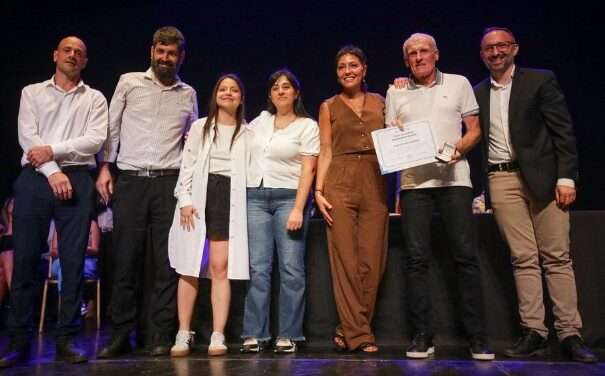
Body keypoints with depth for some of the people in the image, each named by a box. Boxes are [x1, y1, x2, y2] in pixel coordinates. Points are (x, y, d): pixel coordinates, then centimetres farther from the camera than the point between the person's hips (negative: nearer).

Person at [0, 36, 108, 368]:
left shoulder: (95, 99, 14)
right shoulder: (32, 92, 15)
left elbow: (95, 140, -1)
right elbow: (27, 137, 1)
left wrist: (53, 149, -10)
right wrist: (53, 173, -11)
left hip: (77, 180, 0)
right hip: (35, 178, 1)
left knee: (73, 261, -2)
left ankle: (66, 339, 5)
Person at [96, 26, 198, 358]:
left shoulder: (188, 94, 13)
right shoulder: (129, 82, 8)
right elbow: (112, 128, 7)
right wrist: (105, 168, -1)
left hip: (169, 182, 1)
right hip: (129, 179, -1)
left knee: (167, 261, 0)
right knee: (125, 259, 1)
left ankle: (161, 336, 8)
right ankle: (120, 335, 12)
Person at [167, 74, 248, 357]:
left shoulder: (248, 131, 11)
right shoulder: (200, 127, 14)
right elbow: (187, 165, 7)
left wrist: (248, 204, -3)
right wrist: (185, 200, -5)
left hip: (229, 198, -1)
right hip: (198, 197, 1)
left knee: (220, 267, -6)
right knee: (189, 267, 0)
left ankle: (218, 336, -2)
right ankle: (184, 334, 8)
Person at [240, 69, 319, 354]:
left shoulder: (307, 126, 2)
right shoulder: (260, 120, 16)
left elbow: (308, 170, -5)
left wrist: (298, 209, -14)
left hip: (289, 197, -3)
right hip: (255, 197, 4)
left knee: (291, 268, -4)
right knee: (258, 268, 1)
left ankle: (288, 335, 4)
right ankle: (254, 334, 6)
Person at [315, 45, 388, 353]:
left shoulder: (380, 102, 16)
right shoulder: (329, 106, 12)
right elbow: (325, 152, 6)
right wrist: (318, 191, -4)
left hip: (375, 184, 2)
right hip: (339, 183, -1)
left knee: (371, 261, -1)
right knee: (345, 259, -4)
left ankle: (349, 330, 12)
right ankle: (359, 333, 5)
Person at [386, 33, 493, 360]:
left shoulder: (459, 84, 12)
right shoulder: (395, 93, 15)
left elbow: (474, 130, 9)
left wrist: (460, 147, -11)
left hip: (453, 178, -1)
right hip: (413, 182, 1)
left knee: (466, 256, -4)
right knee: (416, 259, -1)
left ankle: (477, 337, 6)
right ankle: (422, 336, 6)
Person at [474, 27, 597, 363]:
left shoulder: (541, 80, 5)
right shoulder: (478, 93, 14)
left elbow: (563, 130, -1)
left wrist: (566, 177, -8)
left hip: (543, 176, -2)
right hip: (502, 180, 2)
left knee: (557, 257, -1)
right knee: (524, 259, 1)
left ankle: (570, 334, 5)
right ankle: (534, 332, 5)